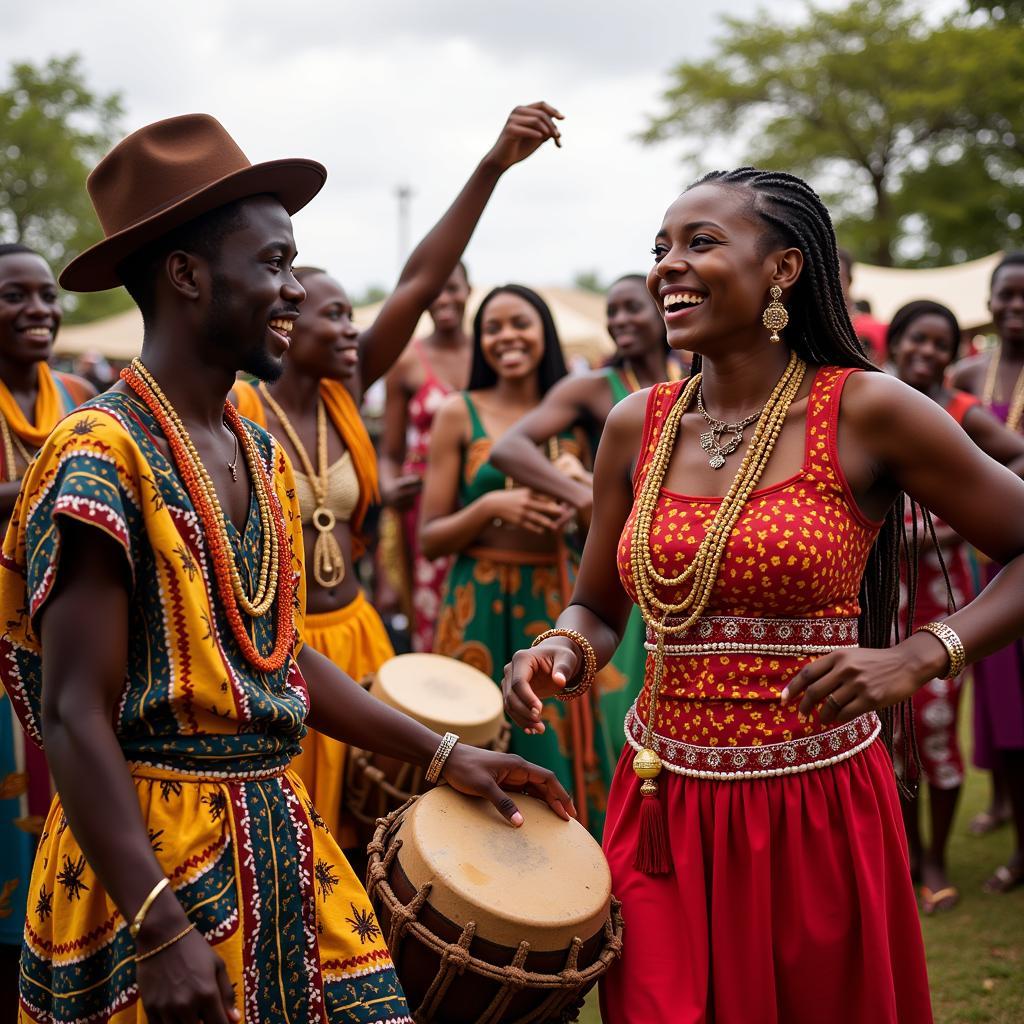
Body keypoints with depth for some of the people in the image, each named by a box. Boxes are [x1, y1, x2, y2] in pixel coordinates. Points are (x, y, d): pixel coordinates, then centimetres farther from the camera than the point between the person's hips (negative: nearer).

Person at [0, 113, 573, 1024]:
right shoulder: (102, 455, -15)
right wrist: (160, 931, -25)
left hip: (281, 838, 7)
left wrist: (441, 753, 12)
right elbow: (75, 715, -19)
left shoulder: (263, 454, 10)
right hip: (151, 845, -7)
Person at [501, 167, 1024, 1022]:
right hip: (662, 811, 3)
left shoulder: (865, 412, -8)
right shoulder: (637, 425, 4)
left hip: (817, 813, -3)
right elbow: (598, 610, 14)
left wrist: (922, 655, -17)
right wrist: (563, 653, -8)